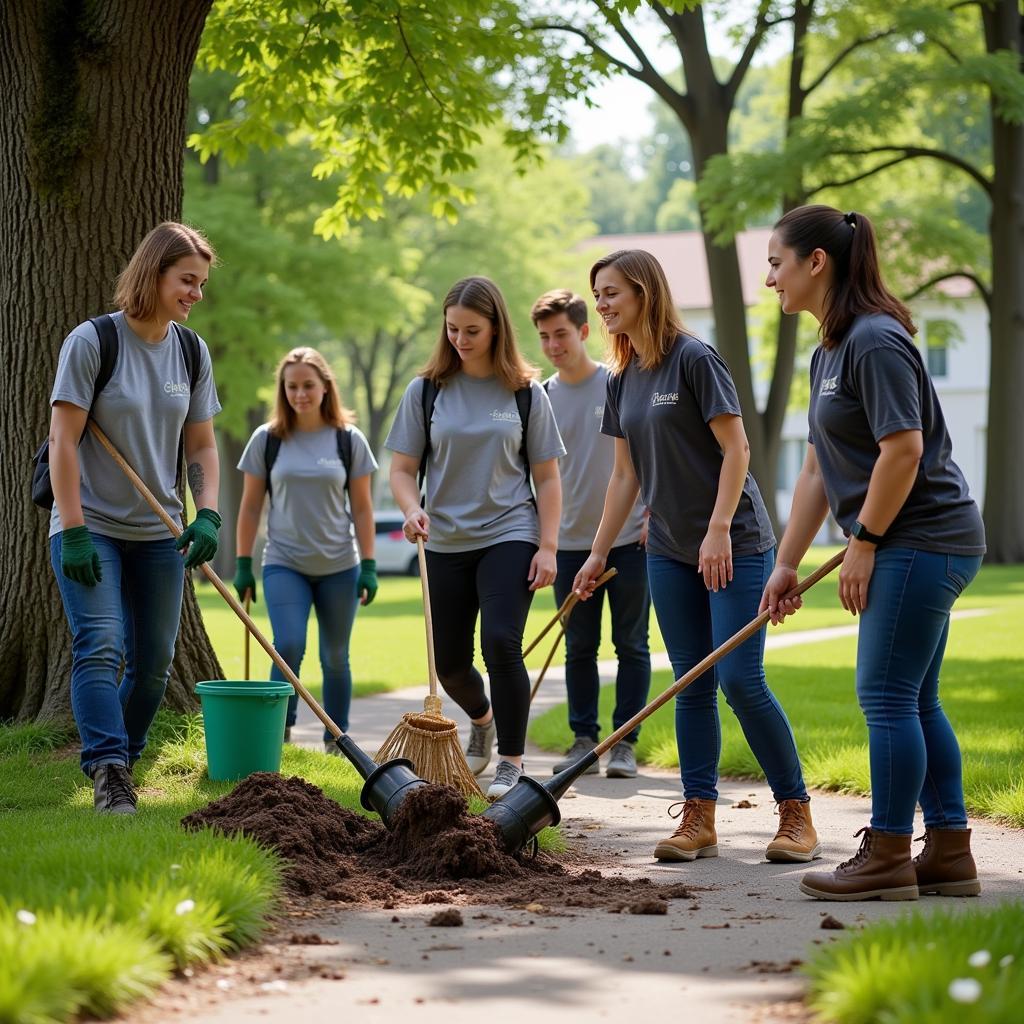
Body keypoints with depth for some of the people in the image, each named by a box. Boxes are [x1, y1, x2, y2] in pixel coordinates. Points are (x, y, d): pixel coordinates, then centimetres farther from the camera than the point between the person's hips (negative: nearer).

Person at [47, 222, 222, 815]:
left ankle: (122, 761, 25)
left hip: (158, 535, 5)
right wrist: (74, 532, -18)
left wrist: (208, 515, -8)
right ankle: (109, 772, -23)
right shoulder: (93, 342, -12)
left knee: (154, 664, 8)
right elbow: (64, 441, -13)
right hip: (92, 526, -5)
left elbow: (202, 447, 9)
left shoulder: (192, 352, 5)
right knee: (100, 646, -19)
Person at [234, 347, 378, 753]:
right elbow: (250, 507, 5)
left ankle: (335, 742, 18)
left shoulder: (349, 440, 1)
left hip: (338, 567, 1)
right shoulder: (267, 440, 1)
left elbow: (361, 507, 4)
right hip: (284, 564, -1)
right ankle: (279, 734, -4)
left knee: (335, 658, 7)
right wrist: (243, 563, 2)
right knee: (288, 647, -17)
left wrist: (369, 565, -1)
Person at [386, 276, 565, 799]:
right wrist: (412, 509, -17)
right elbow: (402, 468, 4)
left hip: (509, 536, -2)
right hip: (445, 542, 2)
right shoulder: (426, 390, 3)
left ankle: (511, 761, -8)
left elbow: (546, 478, 4)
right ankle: (482, 719, 42)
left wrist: (547, 547, -4)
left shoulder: (525, 393, 1)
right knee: (449, 662, 8)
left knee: (501, 643, -20)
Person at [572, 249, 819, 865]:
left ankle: (797, 813, 0)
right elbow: (626, 475, 15)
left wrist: (719, 531, -22)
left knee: (740, 679, -11)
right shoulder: (623, 381, 10)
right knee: (692, 684, 6)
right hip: (670, 549, 7)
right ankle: (699, 820, 9)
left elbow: (736, 450, -15)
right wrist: (599, 555, 14)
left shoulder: (694, 359, -12)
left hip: (734, 544, -7)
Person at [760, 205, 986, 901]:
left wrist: (864, 541, -16)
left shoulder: (876, 341, -16)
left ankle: (888, 859, -1)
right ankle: (950, 854, 16)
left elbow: (903, 450, -23)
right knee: (915, 702, 11)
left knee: (887, 695, -6)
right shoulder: (829, 353, 15)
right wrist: (787, 563, 16)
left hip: (922, 539, -10)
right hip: (918, 547, 10)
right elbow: (819, 468, 18)